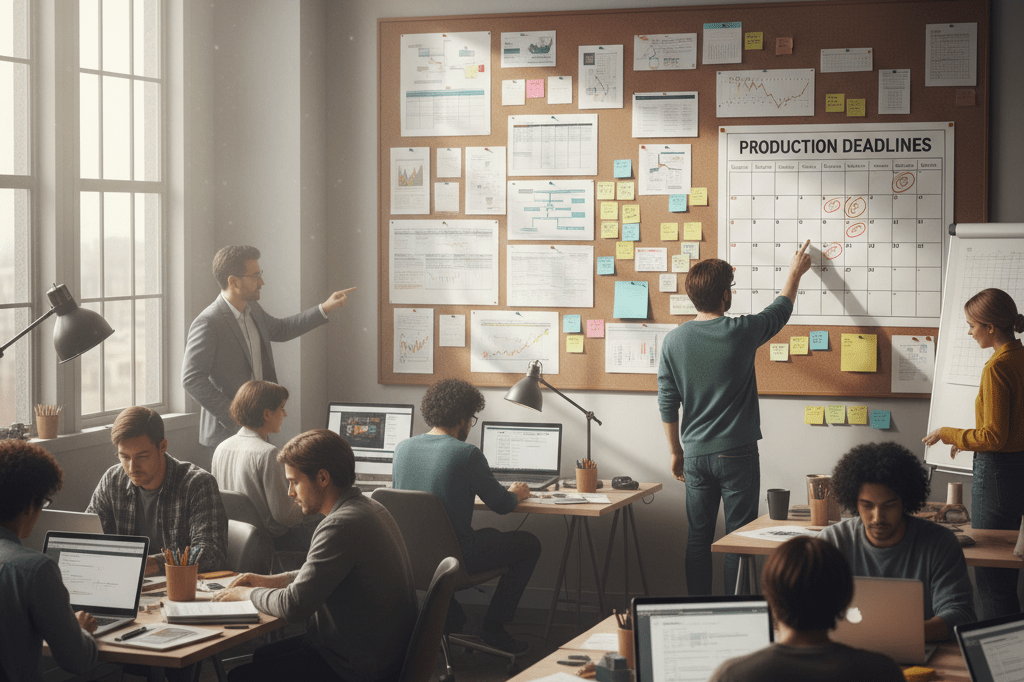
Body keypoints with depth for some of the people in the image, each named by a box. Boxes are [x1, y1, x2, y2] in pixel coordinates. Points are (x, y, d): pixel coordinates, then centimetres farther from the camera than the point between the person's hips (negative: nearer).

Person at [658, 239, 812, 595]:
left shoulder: (674, 340, -2)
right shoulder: (741, 332, -11)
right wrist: (795, 273, 28)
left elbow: (667, 406, 3)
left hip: (695, 455, 3)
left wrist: (676, 452, 15)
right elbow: (780, 311, 10)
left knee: (698, 538, 10)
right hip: (737, 455, -3)